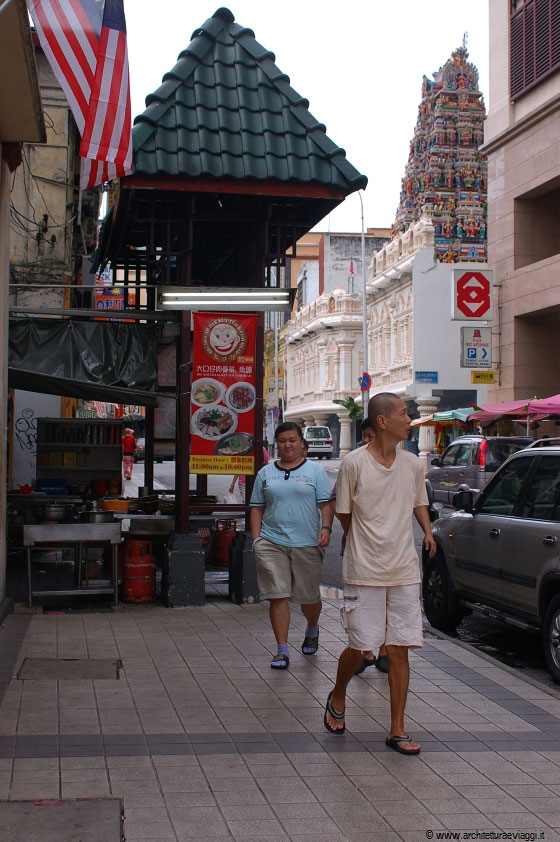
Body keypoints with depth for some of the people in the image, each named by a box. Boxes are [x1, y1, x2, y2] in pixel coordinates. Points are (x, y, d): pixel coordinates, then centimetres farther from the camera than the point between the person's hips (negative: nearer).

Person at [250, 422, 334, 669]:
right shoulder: (266, 472, 11)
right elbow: (257, 508, 12)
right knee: (278, 596, -5)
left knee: (309, 597, 9)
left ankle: (312, 631, 40)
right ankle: (282, 650, 0)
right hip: (272, 544, 1)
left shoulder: (314, 470, 6)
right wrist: (256, 539, 3)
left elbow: (325, 504, 2)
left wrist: (326, 528, -14)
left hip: (307, 544, -1)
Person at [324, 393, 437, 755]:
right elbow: (344, 514, 3)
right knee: (359, 648, 0)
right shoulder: (354, 463, -8)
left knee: (400, 650, 3)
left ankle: (398, 730, 11)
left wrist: (428, 531, 10)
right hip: (365, 572, -4)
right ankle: (338, 698, 31)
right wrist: (365, 545, 3)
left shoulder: (412, 464, 5)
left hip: (405, 571, 4)